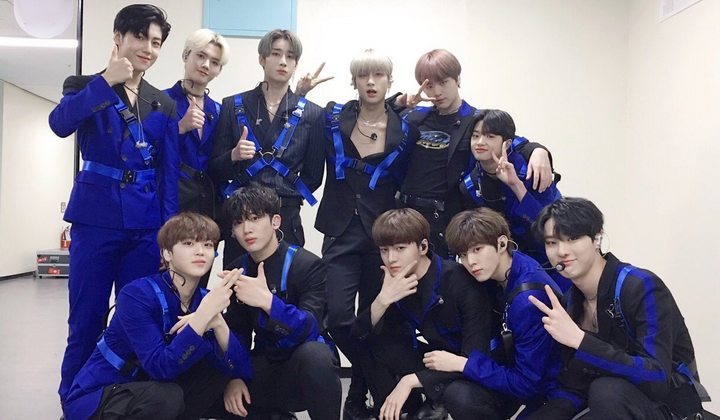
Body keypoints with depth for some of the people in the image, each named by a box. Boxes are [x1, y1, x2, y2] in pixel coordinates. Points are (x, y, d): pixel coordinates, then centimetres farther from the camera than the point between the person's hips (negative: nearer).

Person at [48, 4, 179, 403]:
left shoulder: (163, 104, 12)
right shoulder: (85, 86, 5)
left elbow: (169, 174, 9)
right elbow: (60, 123, -18)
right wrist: (107, 80, -19)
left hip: (146, 224, 3)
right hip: (96, 218, -2)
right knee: (86, 320, 1)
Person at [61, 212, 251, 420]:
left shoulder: (203, 299, -6)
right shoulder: (137, 294, -22)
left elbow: (242, 368, -15)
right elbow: (161, 367, -33)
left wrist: (216, 321, -31)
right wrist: (205, 314, -40)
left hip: (147, 391, 6)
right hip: (93, 399, -6)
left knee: (219, 368, -11)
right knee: (166, 397, -33)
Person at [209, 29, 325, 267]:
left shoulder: (312, 114, 5)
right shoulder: (233, 106, 6)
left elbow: (313, 175, 11)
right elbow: (214, 169, 6)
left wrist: (287, 198, 5)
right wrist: (234, 156, -12)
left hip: (286, 218, 0)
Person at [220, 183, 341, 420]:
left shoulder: (307, 265, -15)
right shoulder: (237, 271, 3)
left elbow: (309, 330, -27)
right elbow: (237, 333, 8)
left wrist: (267, 301, -43)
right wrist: (233, 376, -10)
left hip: (305, 366, -5)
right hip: (266, 367, 6)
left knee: (314, 353, -38)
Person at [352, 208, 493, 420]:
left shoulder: (460, 280, -25)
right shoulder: (393, 282, -8)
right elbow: (359, 337, -12)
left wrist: (411, 380, -31)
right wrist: (382, 301, -31)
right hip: (434, 361, 6)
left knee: (460, 395, -39)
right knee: (367, 345, -12)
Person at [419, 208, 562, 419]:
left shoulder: (529, 298, -31)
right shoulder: (495, 274, -6)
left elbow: (527, 382, -25)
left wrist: (461, 364, -21)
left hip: (551, 386, -7)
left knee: (465, 400, -24)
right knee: (455, 393, -13)